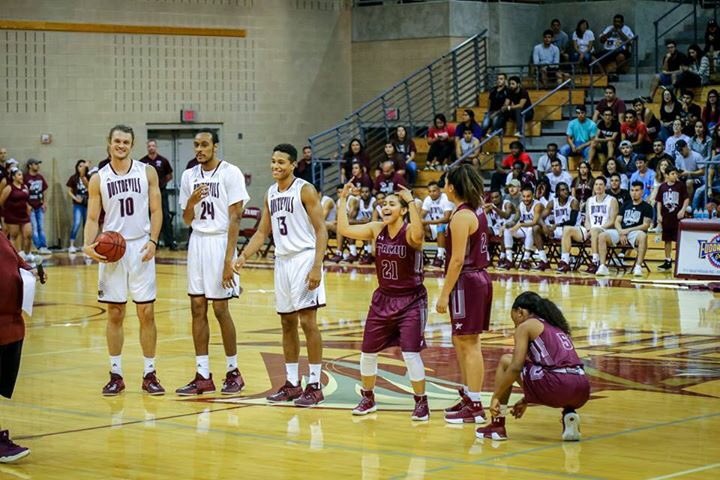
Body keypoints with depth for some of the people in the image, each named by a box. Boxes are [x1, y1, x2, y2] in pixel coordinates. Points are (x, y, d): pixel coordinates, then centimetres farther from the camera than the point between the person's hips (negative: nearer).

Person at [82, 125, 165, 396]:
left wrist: (152, 241, -11)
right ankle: (116, 375, 12)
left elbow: (156, 210, 3)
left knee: (146, 313, 0)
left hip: (140, 248, 0)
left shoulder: (147, 172, 2)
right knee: (115, 314, 5)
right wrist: (88, 245, -14)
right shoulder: (98, 179, 2)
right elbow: (92, 219, 3)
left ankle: (149, 374, 8)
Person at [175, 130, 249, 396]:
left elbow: (234, 218, -11)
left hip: (220, 242, -6)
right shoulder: (189, 176, 9)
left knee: (220, 309, -3)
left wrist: (229, 259, -17)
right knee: (198, 308, 3)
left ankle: (233, 372, 11)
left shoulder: (230, 173, -8)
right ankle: (203, 376, 7)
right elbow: (187, 220, 14)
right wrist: (191, 202, -9)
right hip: (197, 242, 6)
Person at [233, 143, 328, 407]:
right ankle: (292, 383, 17)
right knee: (287, 323, 10)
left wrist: (317, 267, -20)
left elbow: (321, 230, -12)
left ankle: (315, 385, -3)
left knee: (307, 321, -8)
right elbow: (262, 232, 16)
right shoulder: (271, 193, 12)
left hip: (304, 259, -7)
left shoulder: (305, 190, -9)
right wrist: (244, 255, 1)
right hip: (282, 260, 7)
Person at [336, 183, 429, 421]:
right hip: (383, 299, 6)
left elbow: (418, 235, -42)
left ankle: (421, 402, 5)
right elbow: (344, 229, -5)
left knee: (410, 354, -12)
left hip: (411, 301, -6)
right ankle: (368, 398, 30)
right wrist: (343, 199, -8)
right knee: (368, 352, 11)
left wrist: (411, 201, -44)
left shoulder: (409, 231, -17)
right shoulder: (377, 229, -1)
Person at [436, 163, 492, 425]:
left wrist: (444, 294, -18)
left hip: (467, 282, -10)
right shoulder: (477, 209, 7)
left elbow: (458, 260, -20)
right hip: (480, 278, 10)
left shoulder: (461, 216, -17)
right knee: (461, 342, 19)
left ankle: (475, 407, -4)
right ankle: (468, 396, 28)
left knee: (468, 344, -6)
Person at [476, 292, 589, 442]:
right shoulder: (557, 326, 29)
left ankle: (497, 426, 14)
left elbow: (516, 368, -2)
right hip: (582, 392, 7)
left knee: (505, 361, 15)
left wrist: (495, 397, 7)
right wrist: (526, 400, 44)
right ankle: (569, 413, 12)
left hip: (557, 387, -7)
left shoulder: (525, 326, 8)